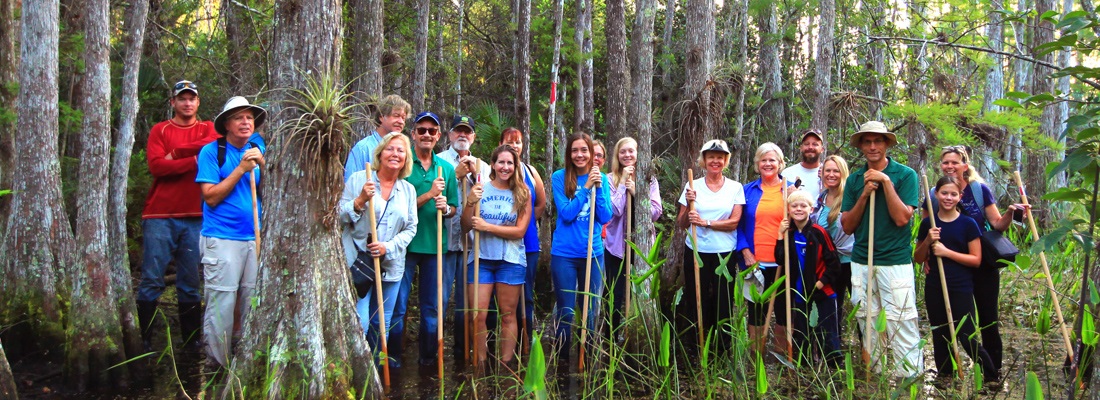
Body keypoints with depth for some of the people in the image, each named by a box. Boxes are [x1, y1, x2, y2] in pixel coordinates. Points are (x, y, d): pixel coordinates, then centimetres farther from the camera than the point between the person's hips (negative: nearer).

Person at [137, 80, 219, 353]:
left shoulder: (207, 129, 14)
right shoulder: (160, 130, 8)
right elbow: (156, 166, -8)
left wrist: (176, 153, -8)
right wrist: (195, 160, -9)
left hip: (195, 218, 2)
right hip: (160, 216, -2)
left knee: (190, 284, 6)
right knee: (152, 282, -3)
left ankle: (192, 341, 12)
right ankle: (143, 341, 3)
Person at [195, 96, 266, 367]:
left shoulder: (257, 150, 13)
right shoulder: (212, 152, -2)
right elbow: (211, 197, -9)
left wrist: (262, 165, -6)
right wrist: (241, 169, -13)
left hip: (255, 238, 5)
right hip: (222, 239, -5)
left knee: (252, 302, 8)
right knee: (222, 304, -6)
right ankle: (218, 364, 4)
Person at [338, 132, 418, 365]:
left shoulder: (408, 190, 10)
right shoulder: (358, 179, -1)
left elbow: (411, 228, 7)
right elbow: (339, 217, -3)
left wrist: (388, 247, -9)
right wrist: (360, 200, -20)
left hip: (391, 265, 4)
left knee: (383, 324, 10)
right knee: (359, 323, -12)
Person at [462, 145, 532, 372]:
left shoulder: (522, 193, 1)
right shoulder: (481, 189, 2)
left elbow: (520, 231, -7)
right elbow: (466, 226, 1)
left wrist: (488, 227, -14)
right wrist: (471, 202, -16)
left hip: (511, 260, 0)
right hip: (481, 258, 0)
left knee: (508, 315, 6)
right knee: (478, 315, -2)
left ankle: (507, 363, 13)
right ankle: (480, 362, 8)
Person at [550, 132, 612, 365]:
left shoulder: (601, 179, 4)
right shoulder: (560, 177, -4)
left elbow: (606, 218, -2)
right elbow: (566, 214, -13)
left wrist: (598, 187, -13)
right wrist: (586, 187, -16)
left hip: (593, 253, 2)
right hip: (564, 254, -2)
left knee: (590, 311, 10)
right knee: (566, 311, 4)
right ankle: (562, 359, 16)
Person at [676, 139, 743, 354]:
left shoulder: (735, 188, 4)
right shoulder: (693, 187, 4)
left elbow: (734, 222, -6)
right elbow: (681, 224, 4)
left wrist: (705, 222, -16)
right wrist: (689, 205, -14)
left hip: (725, 254, 0)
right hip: (696, 252, 0)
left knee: (723, 303, 3)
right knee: (696, 302, 3)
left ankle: (723, 351, 14)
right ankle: (694, 351, 12)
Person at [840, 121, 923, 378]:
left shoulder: (905, 175, -1)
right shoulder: (854, 179, 11)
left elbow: (902, 218, -11)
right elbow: (847, 226, 6)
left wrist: (885, 181, -13)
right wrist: (865, 194, -6)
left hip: (895, 261, -4)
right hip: (861, 262, 4)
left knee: (901, 326, -7)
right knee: (868, 326, 7)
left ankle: (910, 379, 0)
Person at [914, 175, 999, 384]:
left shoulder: (968, 224, -4)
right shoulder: (928, 224, 5)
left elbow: (976, 260, -6)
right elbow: (918, 258, 9)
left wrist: (947, 252, -16)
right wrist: (928, 241, -9)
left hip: (961, 289, -3)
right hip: (934, 288, 3)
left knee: (966, 337, -4)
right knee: (940, 336, 11)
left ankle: (993, 376, 13)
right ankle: (944, 375, 25)